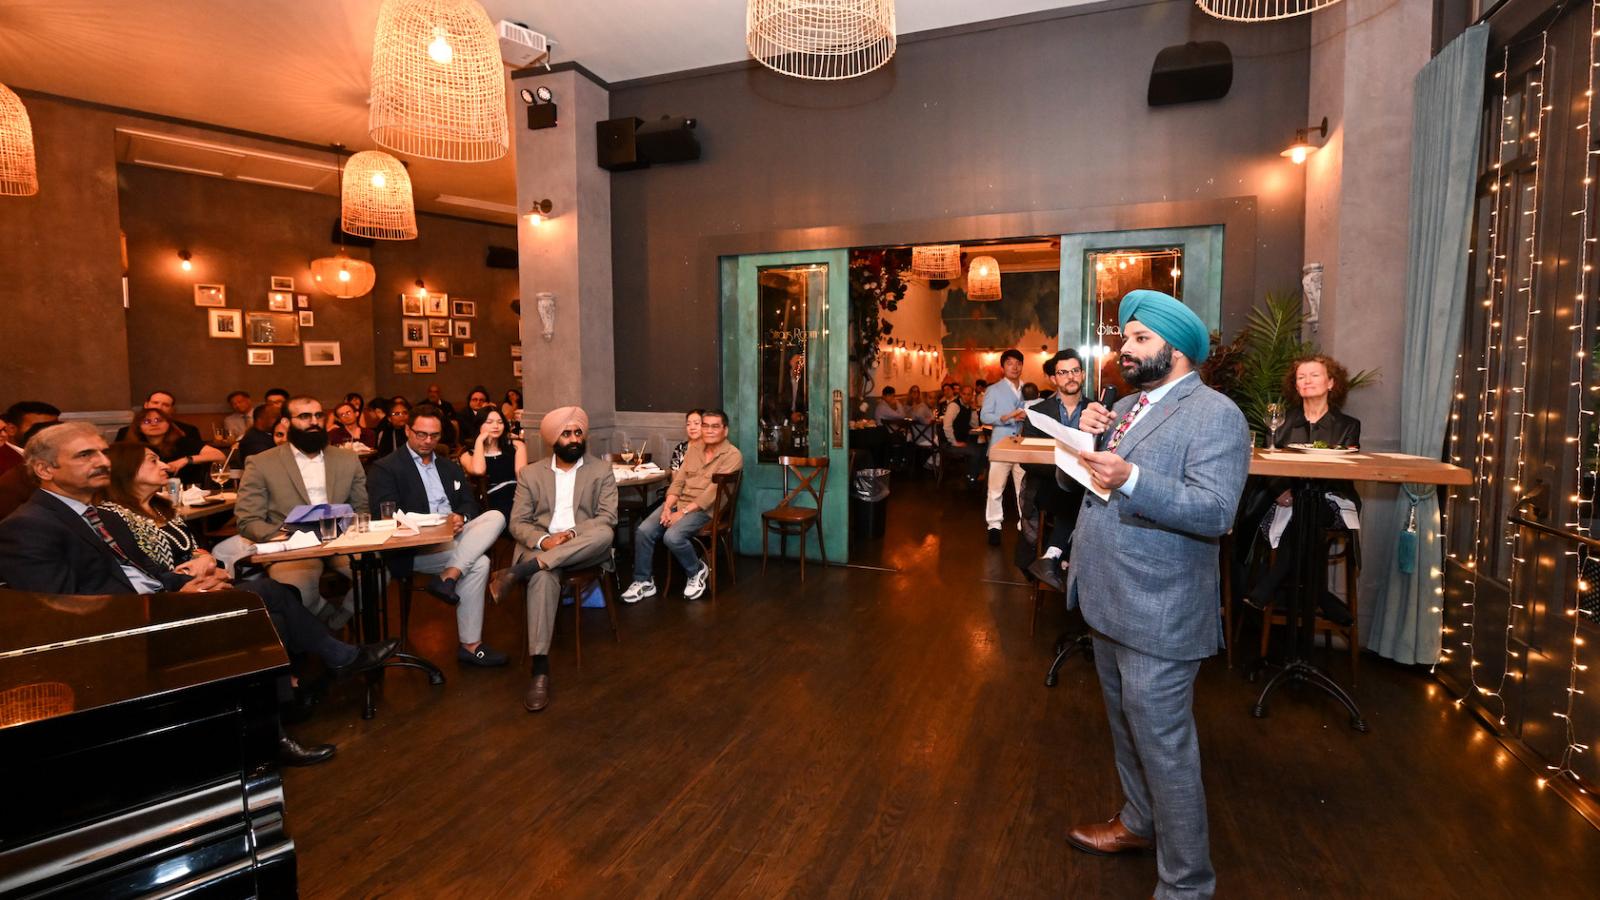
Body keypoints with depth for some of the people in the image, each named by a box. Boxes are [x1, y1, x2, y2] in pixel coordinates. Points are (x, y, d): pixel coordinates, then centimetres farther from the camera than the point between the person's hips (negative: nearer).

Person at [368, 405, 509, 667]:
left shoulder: (449, 466, 22)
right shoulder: (384, 469, 2)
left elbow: (469, 502, 15)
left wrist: (461, 518, -10)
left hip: (456, 537, 6)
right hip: (415, 548, -6)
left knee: (496, 516, -23)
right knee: (479, 563, -28)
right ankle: (470, 645, -21)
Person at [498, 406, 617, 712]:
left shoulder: (601, 470, 8)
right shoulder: (530, 473, 10)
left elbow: (608, 518, -2)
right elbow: (518, 523, 4)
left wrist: (573, 533, -19)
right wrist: (543, 540, -18)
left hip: (585, 547, 0)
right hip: (541, 546, 0)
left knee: (604, 534, -35)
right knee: (543, 578, -36)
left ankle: (519, 571, -35)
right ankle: (540, 669, -35)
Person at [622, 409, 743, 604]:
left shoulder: (732, 456, -10)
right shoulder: (694, 448, 12)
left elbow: (713, 492, -17)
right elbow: (678, 481, 9)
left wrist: (683, 512, -19)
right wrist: (667, 508, -7)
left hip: (705, 509, -6)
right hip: (678, 501, 6)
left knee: (672, 536, -30)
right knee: (643, 531, -14)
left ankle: (697, 571, -1)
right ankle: (643, 581, 3)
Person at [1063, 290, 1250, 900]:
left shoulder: (1215, 415, -13)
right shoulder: (1127, 407, 13)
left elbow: (1216, 512, -24)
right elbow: (1088, 482, 14)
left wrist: (1130, 478, -36)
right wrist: (1088, 436, -5)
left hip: (1157, 614, -8)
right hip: (1108, 600, 8)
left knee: (1164, 746, 2)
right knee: (1126, 727, 24)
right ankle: (1138, 823, 45)